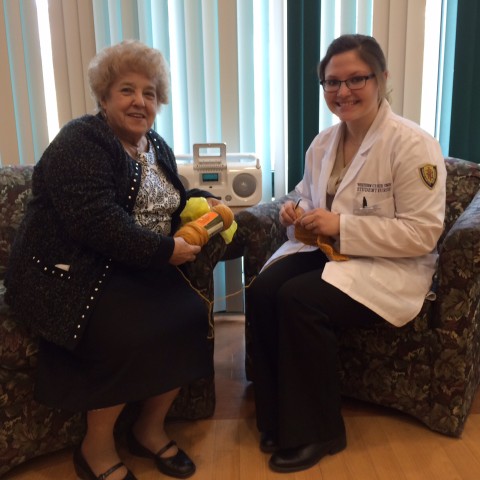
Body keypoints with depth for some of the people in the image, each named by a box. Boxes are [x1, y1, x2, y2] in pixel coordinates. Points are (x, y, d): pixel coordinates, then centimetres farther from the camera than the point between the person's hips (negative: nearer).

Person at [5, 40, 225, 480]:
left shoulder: (156, 146, 13)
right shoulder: (81, 142, -13)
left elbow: (167, 203, 23)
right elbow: (94, 220, -26)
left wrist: (202, 202, 1)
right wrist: (164, 250, -24)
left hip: (137, 268, 8)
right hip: (71, 273, -7)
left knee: (192, 314, -14)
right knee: (132, 331, -29)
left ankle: (150, 428, 5)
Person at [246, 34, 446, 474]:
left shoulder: (413, 145, -14)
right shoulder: (323, 143, 8)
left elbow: (422, 234, -18)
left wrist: (341, 226, -23)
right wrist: (298, 214, -5)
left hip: (389, 266, -6)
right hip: (325, 251, 6)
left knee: (300, 300, -29)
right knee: (262, 291, -21)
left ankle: (315, 431, -6)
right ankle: (279, 417, -2)